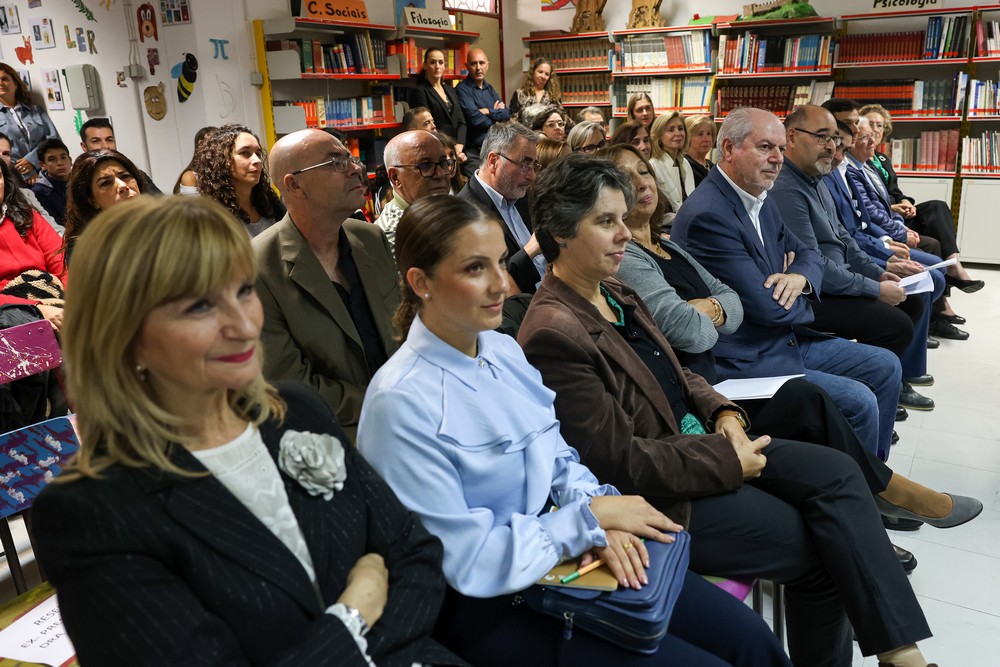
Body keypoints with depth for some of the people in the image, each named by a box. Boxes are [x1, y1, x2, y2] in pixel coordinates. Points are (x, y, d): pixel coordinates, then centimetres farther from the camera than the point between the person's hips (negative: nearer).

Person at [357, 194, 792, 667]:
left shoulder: (503, 349, 1)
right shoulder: (402, 402, -22)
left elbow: (559, 458, 9)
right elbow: (467, 563, -21)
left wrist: (600, 523, -11)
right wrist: (591, 516, -17)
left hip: (558, 551, 7)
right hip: (486, 608, -6)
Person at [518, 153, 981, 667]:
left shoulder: (614, 295, 6)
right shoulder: (553, 334, -24)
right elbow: (622, 461, -23)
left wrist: (724, 414, -3)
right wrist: (729, 461, -15)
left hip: (695, 440, 8)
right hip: (663, 498, -8)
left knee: (839, 471, -3)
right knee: (822, 548, -5)